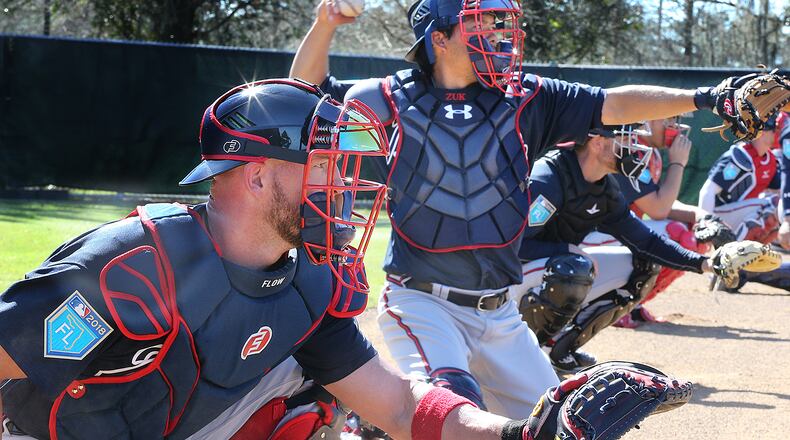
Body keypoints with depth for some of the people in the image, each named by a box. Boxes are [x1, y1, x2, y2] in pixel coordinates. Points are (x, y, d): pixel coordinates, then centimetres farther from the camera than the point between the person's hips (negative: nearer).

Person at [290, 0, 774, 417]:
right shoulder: (394, 100, 0)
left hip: (499, 314, 5)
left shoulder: (525, 99, 4)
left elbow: (611, 105, -1)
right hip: (421, 301, -4)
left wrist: (699, 99, -11)